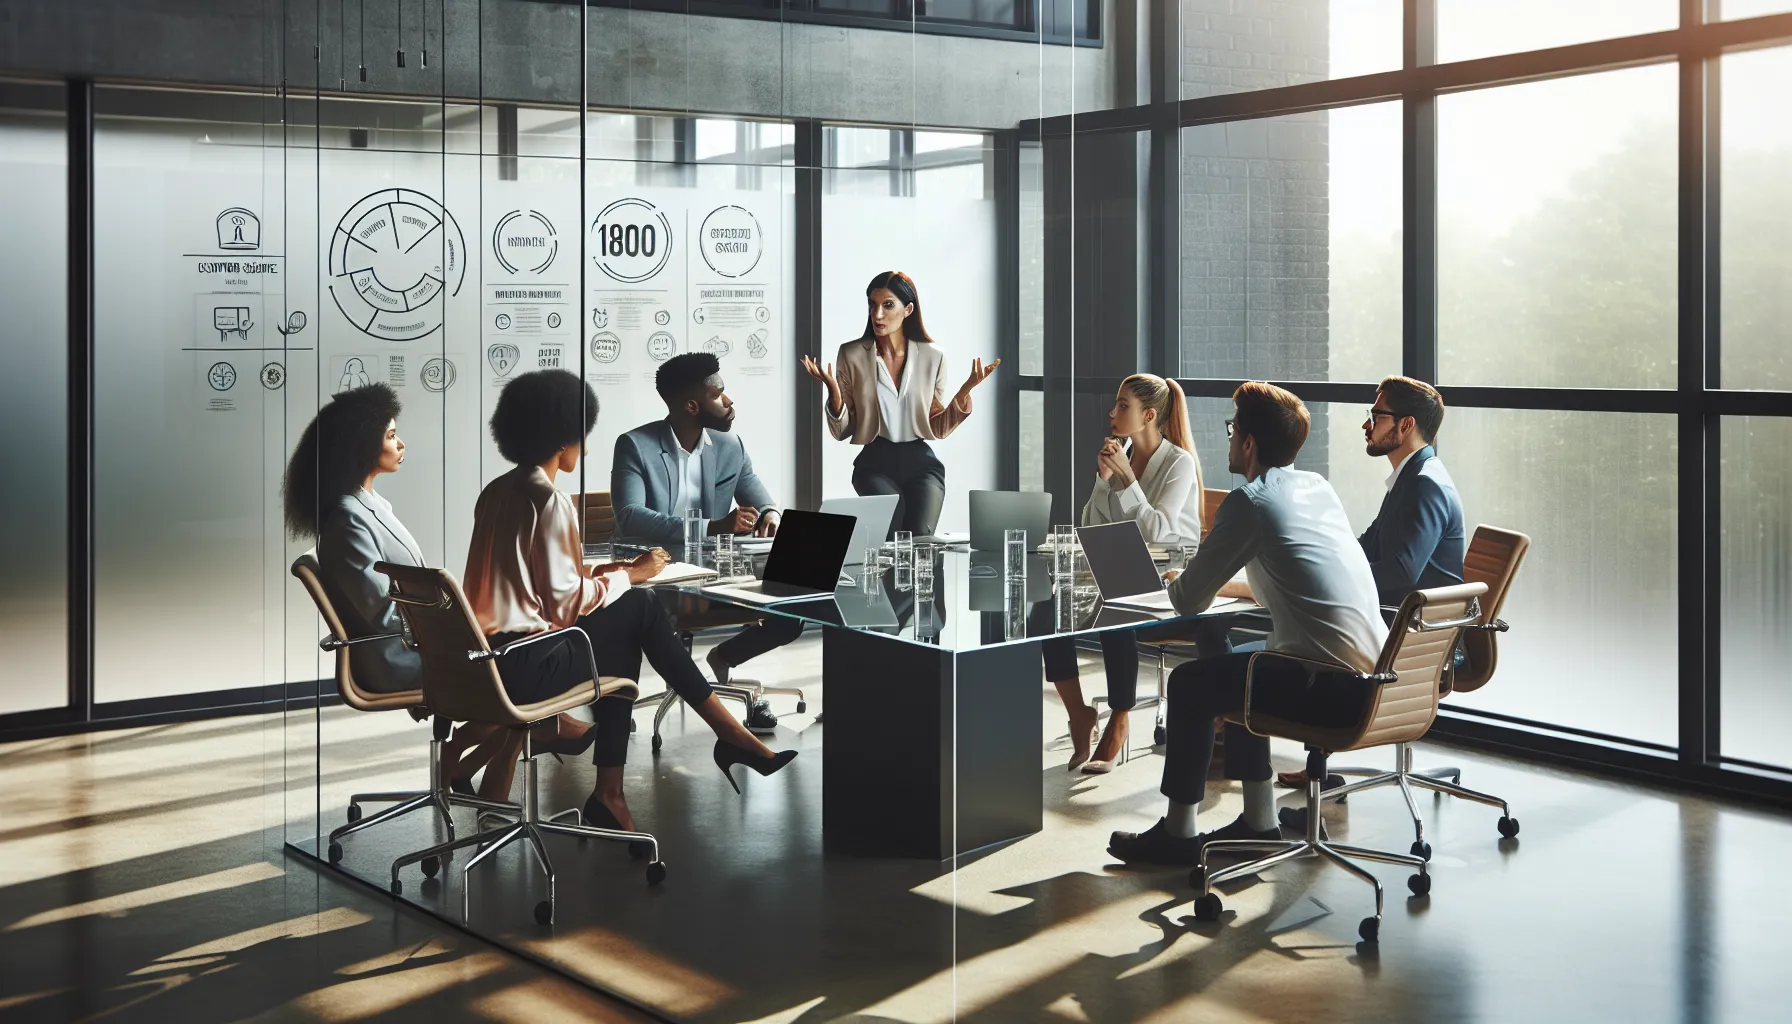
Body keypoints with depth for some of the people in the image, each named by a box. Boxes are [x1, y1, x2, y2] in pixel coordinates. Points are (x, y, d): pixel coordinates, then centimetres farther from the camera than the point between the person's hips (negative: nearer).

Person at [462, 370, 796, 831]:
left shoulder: (498, 492, 12)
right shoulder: (548, 500, -15)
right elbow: (565, 604, -15)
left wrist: (606, 572, 14)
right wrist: (630, 574, -2)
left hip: (484, 654, 9)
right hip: (521, 666, -9)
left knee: (625, 612, 16)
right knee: (636, 609, 0)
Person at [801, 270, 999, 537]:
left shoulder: (932, 357, 4)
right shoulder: (852, 355, 1)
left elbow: (938, 428, 9)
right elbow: (841, 431, 3)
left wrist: (965, 391, -5)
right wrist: (833, 391, -16)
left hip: (921, 462, 1)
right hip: (875, 463, -1)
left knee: (920, 534, -26)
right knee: (894, 529, -28)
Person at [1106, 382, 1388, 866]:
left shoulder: (1249, 502, -10)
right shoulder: (1318, 486, 14)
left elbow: (1189, 601, -5)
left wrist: (1174, 584, 18)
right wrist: (1219, 579, 29)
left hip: (1331, 688, -8)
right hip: (1375, 673, 8)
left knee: (1189, 684, 7)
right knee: (1235, 668, 27)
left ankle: (1177, 833, 16)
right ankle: (1258, 821, 29)